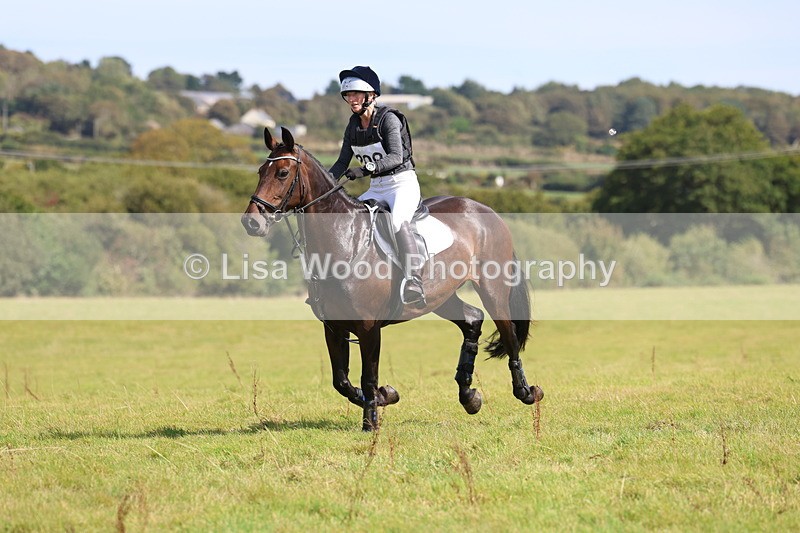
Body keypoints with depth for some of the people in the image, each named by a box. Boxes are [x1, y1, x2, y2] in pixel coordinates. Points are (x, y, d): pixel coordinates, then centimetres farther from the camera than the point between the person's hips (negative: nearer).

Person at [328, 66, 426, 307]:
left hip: (403, 183, -8)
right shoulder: (353, 126, 8)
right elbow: (343, 162, 12)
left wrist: (366, 169, -38)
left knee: (398, 221, -35)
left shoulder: (388, 119, -13)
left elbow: (396, 156, -25)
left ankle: (413, 281, -44)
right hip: (376, 188, 8)